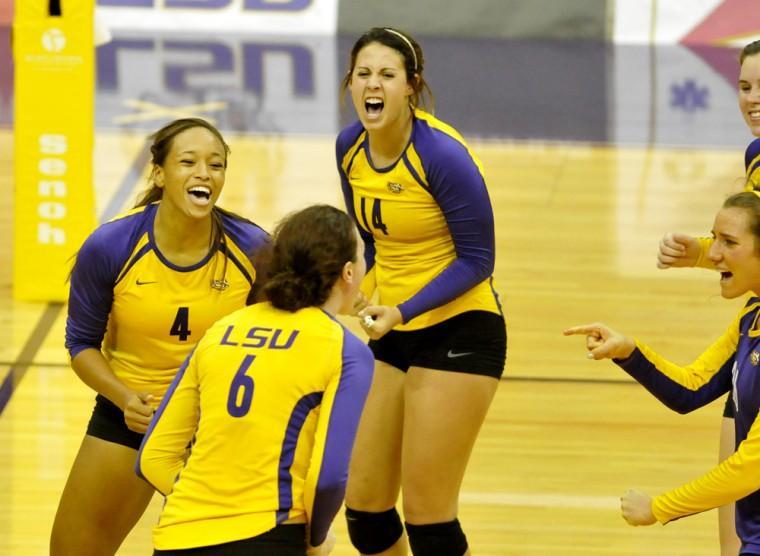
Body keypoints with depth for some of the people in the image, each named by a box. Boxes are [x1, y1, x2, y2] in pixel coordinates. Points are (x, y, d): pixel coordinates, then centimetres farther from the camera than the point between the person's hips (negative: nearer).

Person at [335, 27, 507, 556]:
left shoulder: (442, 154, -21)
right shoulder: (350, 148, 0)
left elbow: (476, 259, -16)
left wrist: (403, 311, -25)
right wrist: (370, 301, 7)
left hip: (458, 334, -7)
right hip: (392, 338, 7)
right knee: (364, 509, 8)